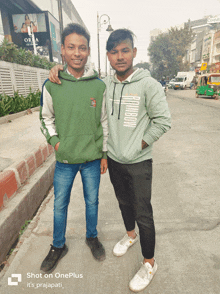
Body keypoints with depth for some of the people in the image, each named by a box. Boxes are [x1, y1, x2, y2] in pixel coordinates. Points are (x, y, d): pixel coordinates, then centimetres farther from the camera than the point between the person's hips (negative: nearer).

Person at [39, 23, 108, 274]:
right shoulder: (51, 86, -5)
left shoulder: (99, 86, -4)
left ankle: (92, 237, 44)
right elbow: (46, 118, 8)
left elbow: (104, 122, 2)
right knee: (60, 204, 15)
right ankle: (58, 246, 40)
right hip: (64, 160, 1)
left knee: (92, 201, 17)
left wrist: (104, 154, 3)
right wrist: (55, 141, -5)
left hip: (92, 159, 0)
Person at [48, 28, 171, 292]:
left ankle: (149, 263, 28)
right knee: (124, 202, 23)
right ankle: (130, 234, 51)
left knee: (143, 213, 5)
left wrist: (138, 146, -9)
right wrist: (58, 68, -1)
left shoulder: (148, 84, -12)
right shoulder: (104, 84, 1)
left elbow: (163, 121, -10)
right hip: (113, 160, 5)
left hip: (138, 162, -4)